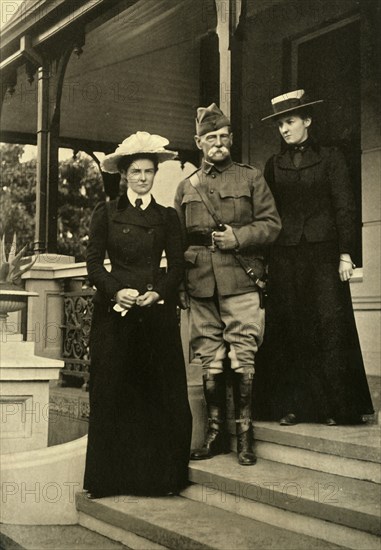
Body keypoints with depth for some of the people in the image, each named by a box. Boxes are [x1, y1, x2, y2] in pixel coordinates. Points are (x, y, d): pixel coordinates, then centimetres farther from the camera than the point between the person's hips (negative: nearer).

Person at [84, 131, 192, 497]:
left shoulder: (167, 217, 13)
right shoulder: (106, 214, 8)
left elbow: (177, 266, 8)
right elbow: (94, 263, 3)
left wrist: (158, 292, -10)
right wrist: (117, 291, -14)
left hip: (158, 312, 2)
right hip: (115, 312, -1)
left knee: (161, 393, 0)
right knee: (113, 394, -1)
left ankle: (160, 476, 9)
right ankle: (112, 477, 8)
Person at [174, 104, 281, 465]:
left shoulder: (250, 178, 10)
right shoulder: (186, 187, 17)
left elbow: (271, 224, 4)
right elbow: (177, 241, 16)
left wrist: (238, 236, -12)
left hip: (240, 282, -3)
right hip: (200, 286, 3)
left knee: (242, 360, -5)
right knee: (210, 363, 6)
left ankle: (244, 435, 6)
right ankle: (215, 433, 15)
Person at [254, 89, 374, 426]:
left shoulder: (330, 158, 5)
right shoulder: (274, 165, 13)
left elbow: (345, 208, 0)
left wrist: (345, 254, -8)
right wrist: (263, 259, 5)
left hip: (323, 253, -3)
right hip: (285, 256, 3)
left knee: (330, 326, -3)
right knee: (288, 331, 2)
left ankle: (335, 406, 5)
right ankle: (291, 405, 9)